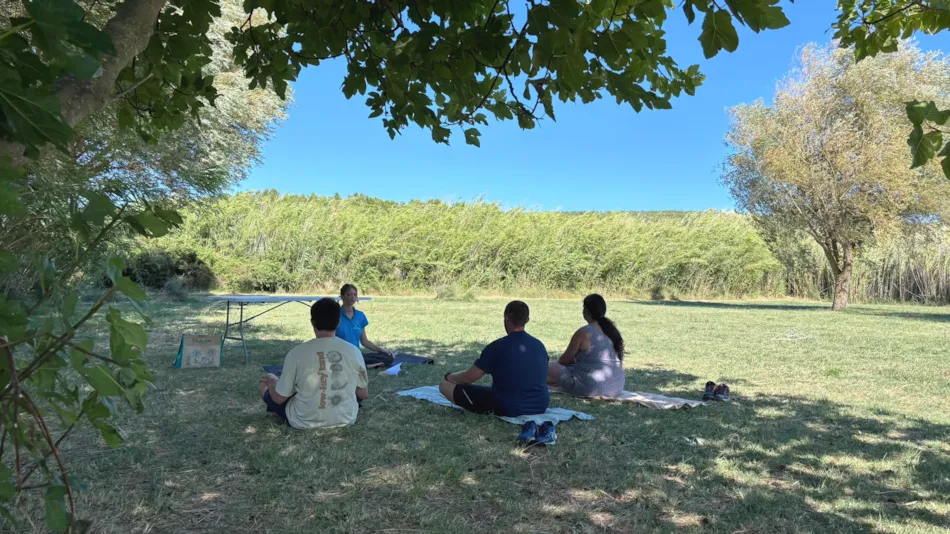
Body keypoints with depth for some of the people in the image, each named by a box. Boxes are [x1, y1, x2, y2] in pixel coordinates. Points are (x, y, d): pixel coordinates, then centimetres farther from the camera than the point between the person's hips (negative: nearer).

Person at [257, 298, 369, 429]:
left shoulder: (297, 352, -16)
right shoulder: (353, 351, -10)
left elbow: (279, 398, -7)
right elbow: (363, 394, 2)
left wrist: (271, 382, 16)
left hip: (304, 422, -1)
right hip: (346, 419, 2)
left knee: (264, 383, 18)